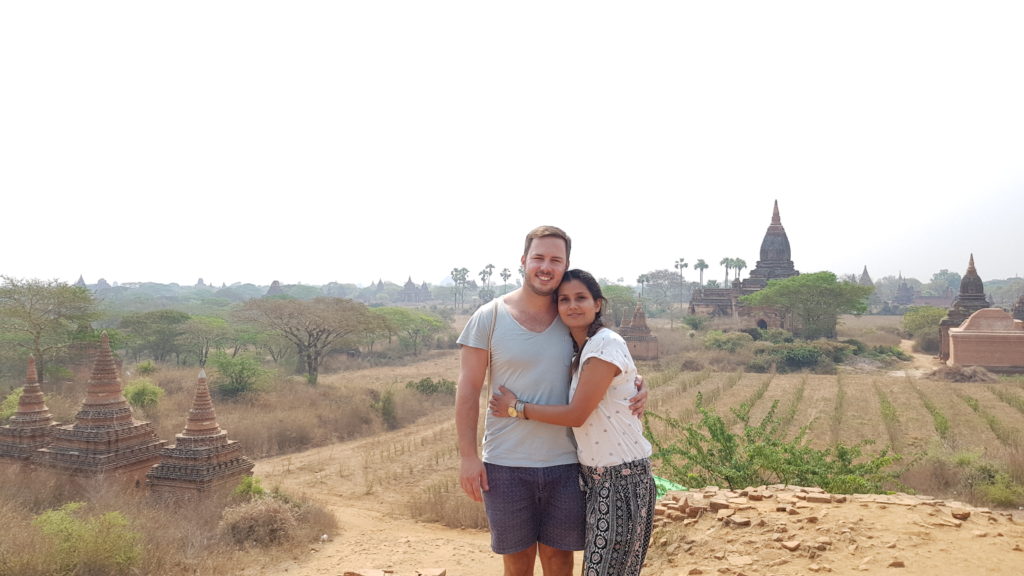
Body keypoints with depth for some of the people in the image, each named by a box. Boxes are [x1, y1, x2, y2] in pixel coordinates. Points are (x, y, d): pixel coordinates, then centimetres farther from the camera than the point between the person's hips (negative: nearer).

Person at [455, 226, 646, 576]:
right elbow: (468, 390, -4)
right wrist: (467, 455, -10)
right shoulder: (489, 317, -5)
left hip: (565, 464, 2)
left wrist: (635, 390, -7)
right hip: (506, 465, -2)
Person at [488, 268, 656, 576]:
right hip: (597, 475, 9)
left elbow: (576, 415, -17)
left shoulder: (606, 344, -17)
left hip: (621, 475, -8)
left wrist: (516, 408, -9)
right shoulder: (580, 349, 11)